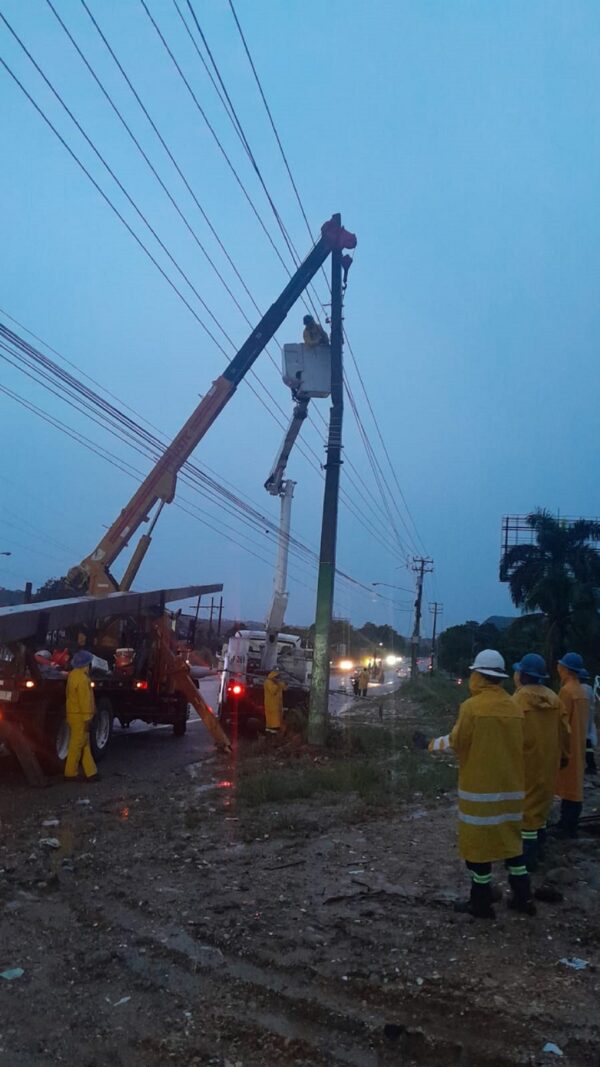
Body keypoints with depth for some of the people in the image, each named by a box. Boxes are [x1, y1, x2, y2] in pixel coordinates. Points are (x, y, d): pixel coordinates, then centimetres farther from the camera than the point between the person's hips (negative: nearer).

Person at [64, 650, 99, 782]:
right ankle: (70, 774, 5)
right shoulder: (82, 678, -19)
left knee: (85, 745, 11)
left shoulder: (73, 675, 12)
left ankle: (91, 772, 14)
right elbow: (84, 700, -21)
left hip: (73, 714, 10)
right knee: (76, 745, -2)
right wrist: (87, 719, -18)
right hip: (80, 717, -10)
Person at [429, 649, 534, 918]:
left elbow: (457, 741, -10)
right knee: (510, 839, 18)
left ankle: (481, 902, 14)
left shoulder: (472, 706, -17)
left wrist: (437, 744, 9)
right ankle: (522, 897, 23)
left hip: (479, 786, -6)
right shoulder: (514, 707, 0)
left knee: (478, 842, 6)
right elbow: (514, 744, 9)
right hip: (511, 785, 6)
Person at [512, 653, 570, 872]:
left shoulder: (519, 700, -17)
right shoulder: (553, 699, 2)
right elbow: (564, 732, 8)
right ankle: (536, 848, 33)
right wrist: (563, 756, 20)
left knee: (525, 806, 1)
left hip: (526, 763, -7)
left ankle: (527, 857, 5)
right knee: (541, 801, 20)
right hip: (548, 763, 7)